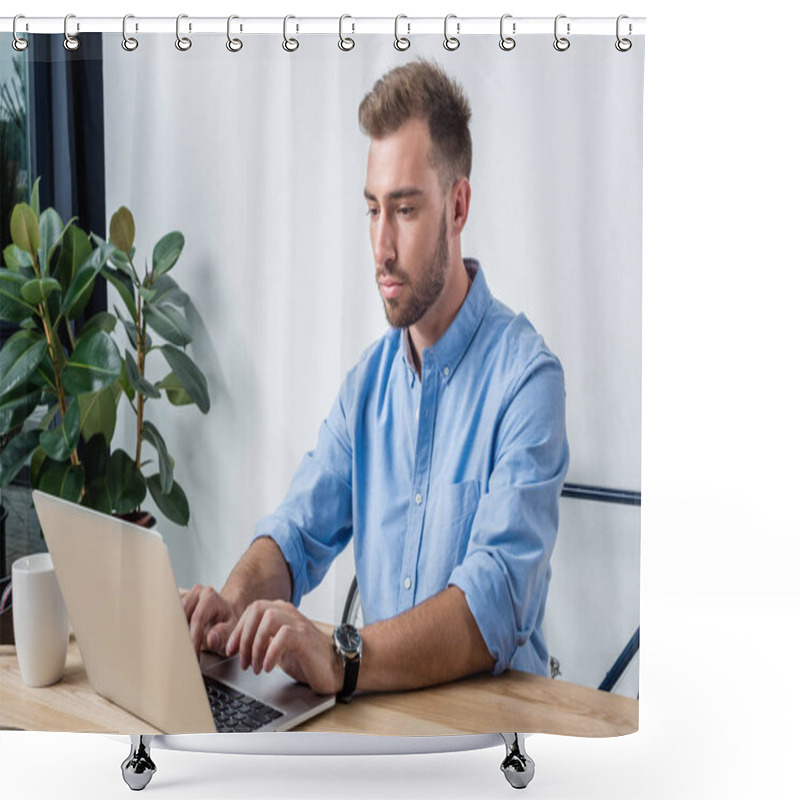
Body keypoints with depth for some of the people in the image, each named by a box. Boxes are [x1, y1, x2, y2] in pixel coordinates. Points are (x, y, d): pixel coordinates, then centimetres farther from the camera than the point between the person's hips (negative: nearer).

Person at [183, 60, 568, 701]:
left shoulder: (527, 378, -14)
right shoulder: (369, 379, 8)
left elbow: (497, 604, -24)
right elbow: (301, 529, 5)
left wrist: (342, 659, -38)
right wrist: (236, 604, -16)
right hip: (381, 698, 5)